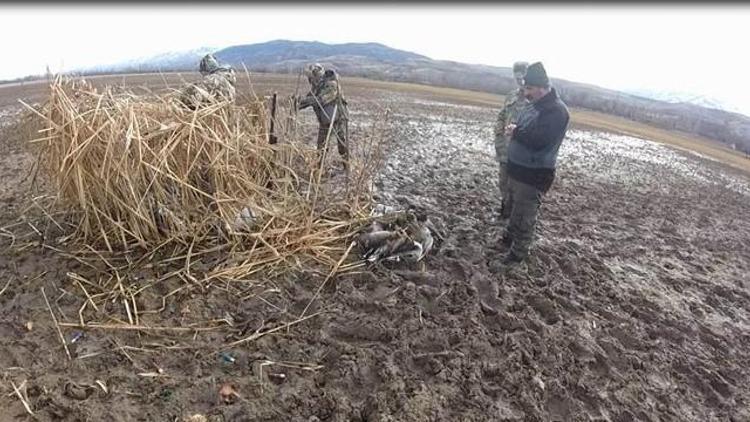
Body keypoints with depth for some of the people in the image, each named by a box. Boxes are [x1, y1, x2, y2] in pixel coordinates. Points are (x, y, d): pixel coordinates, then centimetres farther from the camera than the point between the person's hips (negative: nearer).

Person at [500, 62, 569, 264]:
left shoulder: (557, 111, -21)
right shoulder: (535, 104, 9)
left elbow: (538, 140, -30)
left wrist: (515, 132, -16)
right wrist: (513, 130, -4)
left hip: (534, 174, -9)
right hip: (517, 167, 9)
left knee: (526, 215, 2)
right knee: (516, 206, 24)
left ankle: (519, 252, 16)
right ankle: (510, 236, 42)